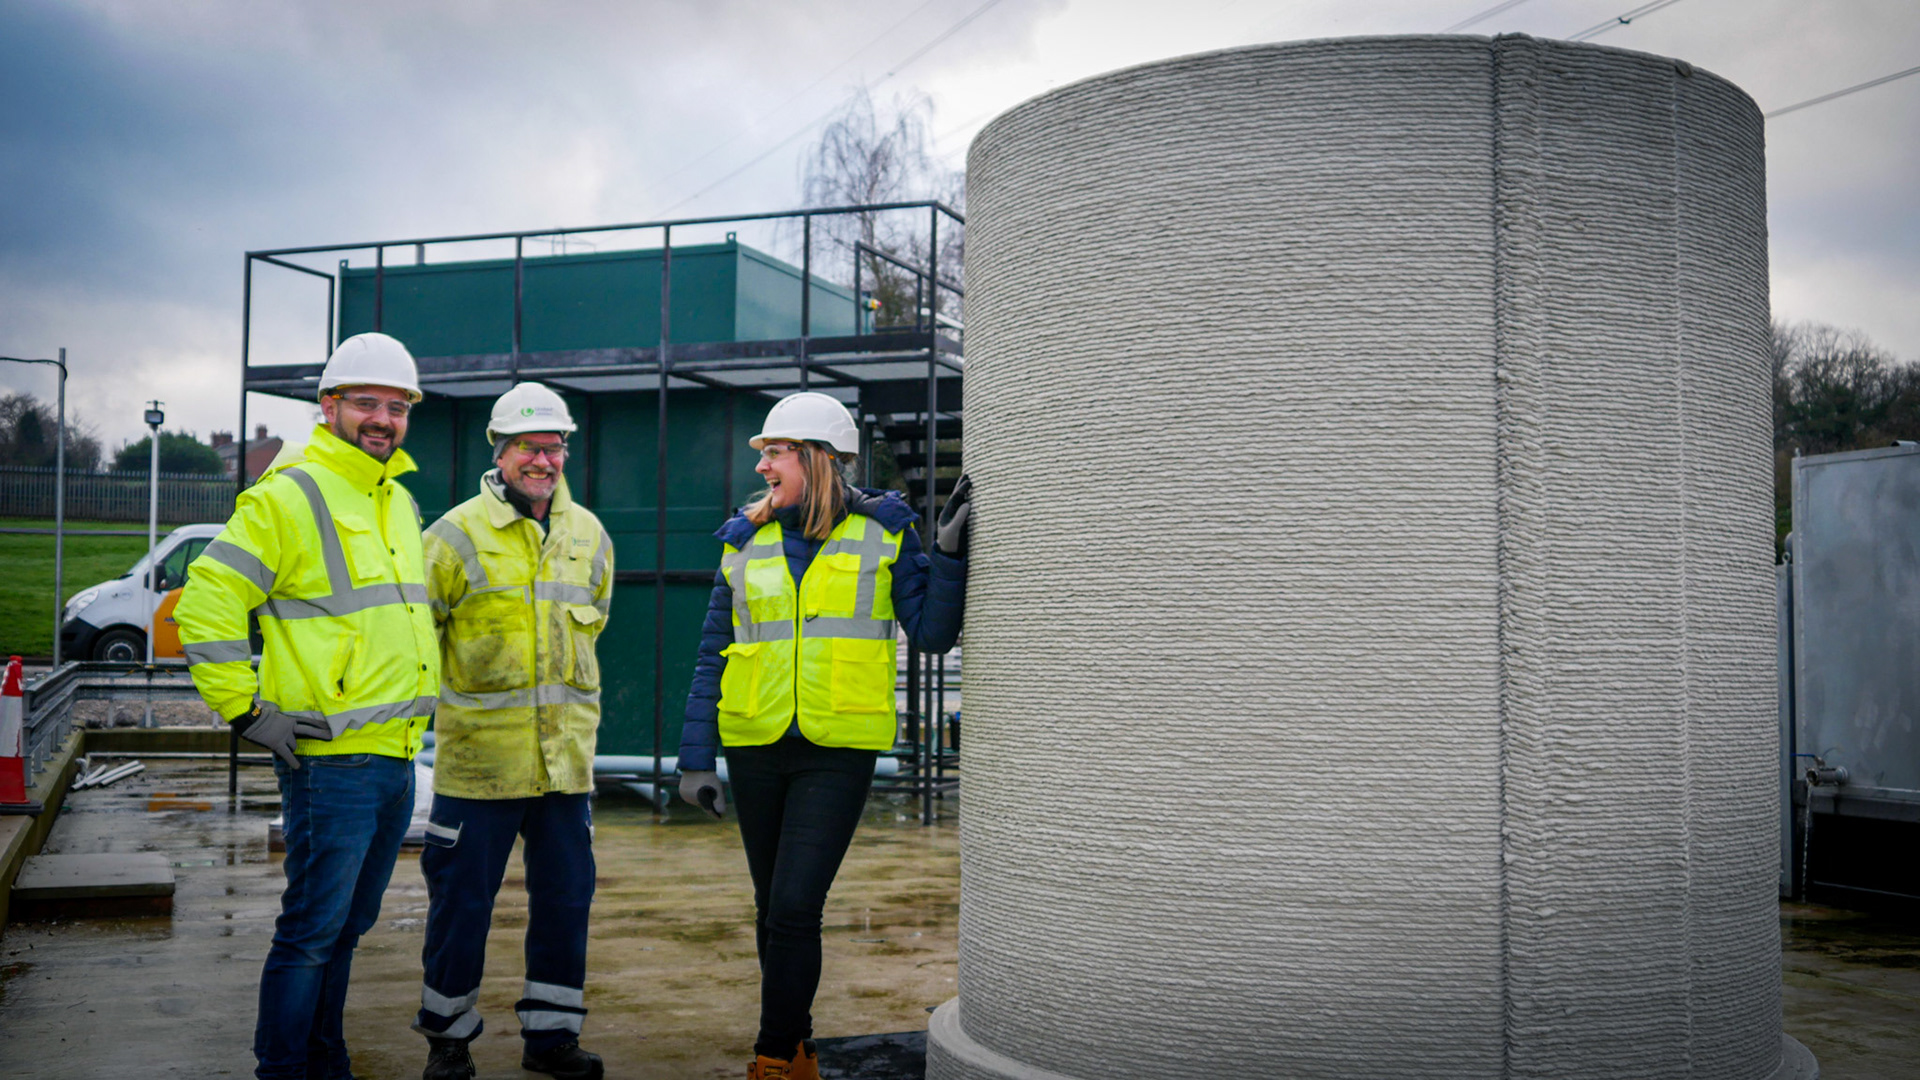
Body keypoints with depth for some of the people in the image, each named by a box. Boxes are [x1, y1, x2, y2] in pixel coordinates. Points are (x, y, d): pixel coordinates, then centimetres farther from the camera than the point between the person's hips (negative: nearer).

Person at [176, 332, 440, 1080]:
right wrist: (247, 712, -14)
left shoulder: (400, 501, 16)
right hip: (331, 760, -8)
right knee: (312, 929, -3)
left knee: (347, 927, 16)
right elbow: (205, 604, -14)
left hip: (396, 758, 8)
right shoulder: (289, 496, -10)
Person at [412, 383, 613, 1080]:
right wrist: (447, 694, 6)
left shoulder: (588, 535, 10)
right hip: (479, 753, -4)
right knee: (462, 899, 5)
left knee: (565, 897, 8)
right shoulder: (458, 534, -5)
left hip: (566, 753, 4)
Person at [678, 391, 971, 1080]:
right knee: (773, 909, 11)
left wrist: (950, 552, -14)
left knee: (795, 907, -12)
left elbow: (933, 634, -4)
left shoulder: (883, 534, 0)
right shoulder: (746, 544, 7)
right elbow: (713, 656, 8)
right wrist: (696, 758, 4)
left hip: (839, 751, -3)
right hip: (757, 749, 4)